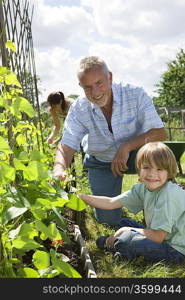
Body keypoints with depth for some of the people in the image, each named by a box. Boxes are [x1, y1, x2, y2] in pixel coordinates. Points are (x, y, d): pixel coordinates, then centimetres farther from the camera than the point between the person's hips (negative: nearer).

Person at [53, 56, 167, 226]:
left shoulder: (135, 95, -24)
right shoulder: (79, 109, -17)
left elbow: (160, 133, -25)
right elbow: (66, 147, -19)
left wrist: (127, 147, -39)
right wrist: (59, 170, -42)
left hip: (134, 155, -1)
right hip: (101, 162, 2)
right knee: (108, 219, -5)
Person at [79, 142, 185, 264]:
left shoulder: (169, 194, -27)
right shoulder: (143, 188, -2)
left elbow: (158, 237, -25)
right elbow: (111, 202, -3)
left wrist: (126, 231, -16)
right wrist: (81, 197, -11)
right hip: (161, 237, 8)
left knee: (127, 238, -22)